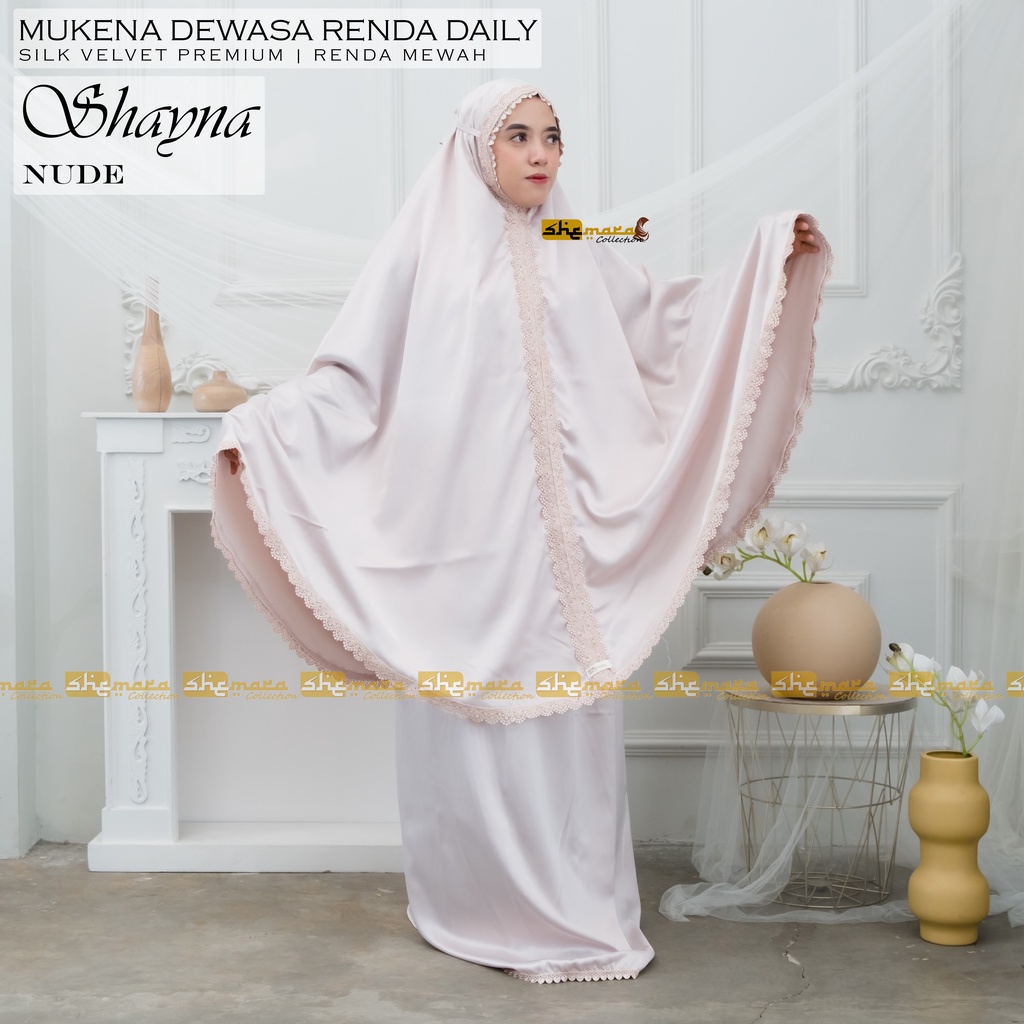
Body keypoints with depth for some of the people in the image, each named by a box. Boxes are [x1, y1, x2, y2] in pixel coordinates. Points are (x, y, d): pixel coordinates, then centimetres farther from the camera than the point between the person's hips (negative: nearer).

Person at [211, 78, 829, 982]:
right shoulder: (425, 250, 3)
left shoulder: (579, 256, 12)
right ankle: (482, 902, 16)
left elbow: (668, 326, 16)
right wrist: (261, 424, -12)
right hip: (463, 525, -2)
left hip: (558, 530, 2)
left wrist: (774, 260, 8)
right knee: (472, 709, 1)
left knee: (563, 707, 4)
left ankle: (571, 904, 15)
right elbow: (354, 374, 0)